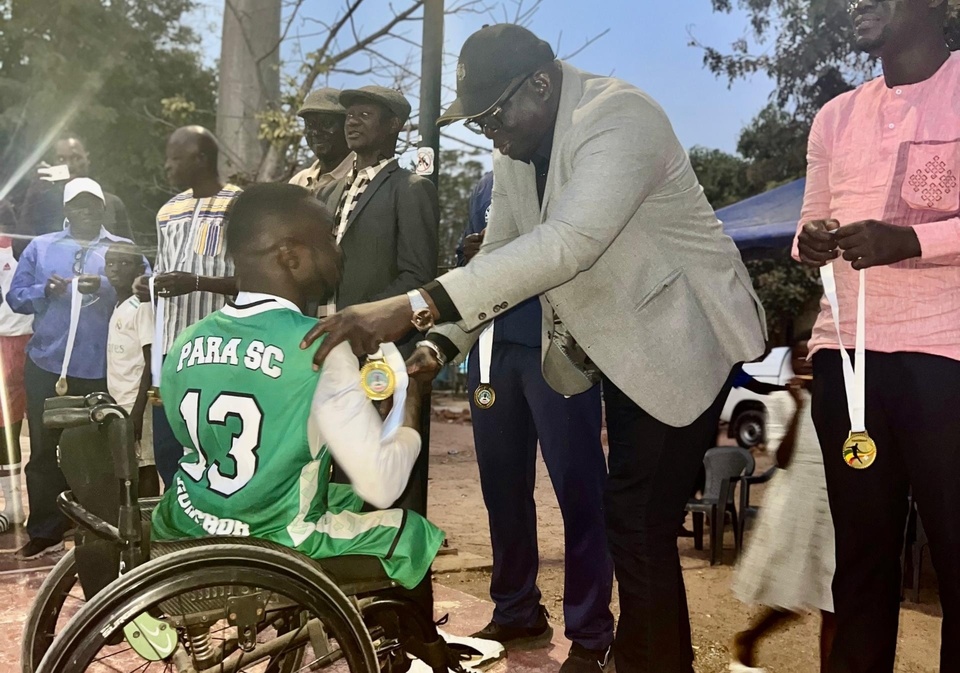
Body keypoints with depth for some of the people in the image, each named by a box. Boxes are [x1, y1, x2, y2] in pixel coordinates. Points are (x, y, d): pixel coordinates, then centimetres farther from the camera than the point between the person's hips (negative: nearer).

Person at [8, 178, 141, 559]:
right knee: (44, 452, 7)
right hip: (47, 366, 2)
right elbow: (15, 296, 5)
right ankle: (44, 532, 18)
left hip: (104, 369, -2)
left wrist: (105, 288, -23)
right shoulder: (40, 247, 12)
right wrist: (44, 291, -14)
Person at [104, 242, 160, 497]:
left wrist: (137, 411, -20)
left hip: (135, 404, -8)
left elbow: (151, 363, -16)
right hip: (119, 404, 8)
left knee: (144, 467, -4)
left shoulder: (142, 307, -10)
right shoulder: (117, 309, 15)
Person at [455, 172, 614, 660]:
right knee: (501, 481, 10)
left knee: (577, 484, -3)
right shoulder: (486, 188, 21)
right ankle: (516, 613, 24)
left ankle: (591, 632, 7)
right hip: (492, 345, 6)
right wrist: (469, 255, 0)